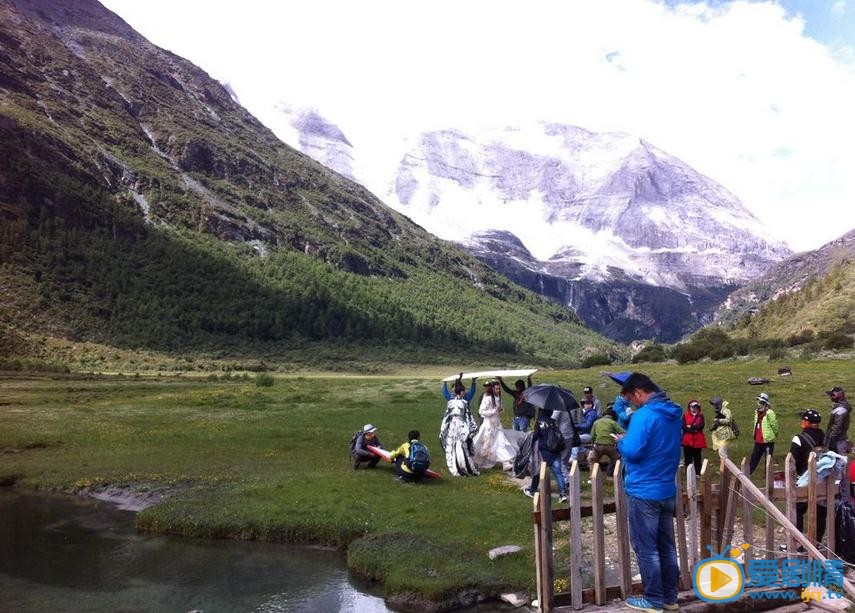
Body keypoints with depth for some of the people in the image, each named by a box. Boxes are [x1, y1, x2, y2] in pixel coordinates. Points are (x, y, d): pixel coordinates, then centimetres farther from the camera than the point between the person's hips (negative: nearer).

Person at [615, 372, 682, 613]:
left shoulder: (644, 415, -20)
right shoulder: (673, 414, 9)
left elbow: (632, 452, -24)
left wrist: (621, 440, -4)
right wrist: (630, 438, 14)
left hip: (644, 492, -8)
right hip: (667, 490, 9)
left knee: (646, 548, 3)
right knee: (666, 545, 15)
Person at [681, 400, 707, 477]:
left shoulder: (700, 416, 6)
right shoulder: (685, 415, 4)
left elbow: (701, 425, -9)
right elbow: (684, 426, -7)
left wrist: (691, 426, -11)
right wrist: (694, 430, -15)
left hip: (697, 440, 1)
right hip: (687, 440, -1)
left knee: (697, 457, 7)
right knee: (688, 457, 1)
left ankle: (698, 473, 12)